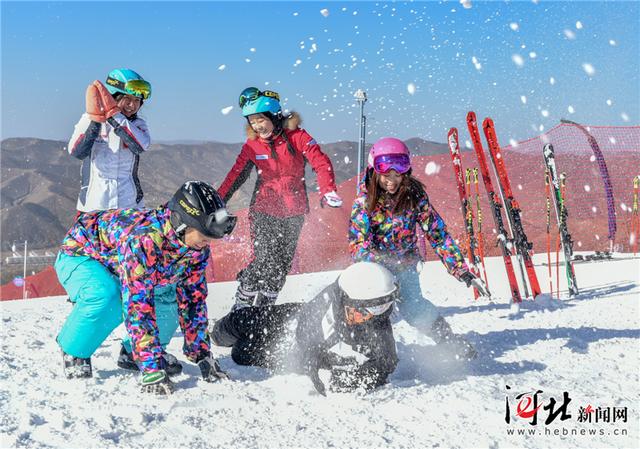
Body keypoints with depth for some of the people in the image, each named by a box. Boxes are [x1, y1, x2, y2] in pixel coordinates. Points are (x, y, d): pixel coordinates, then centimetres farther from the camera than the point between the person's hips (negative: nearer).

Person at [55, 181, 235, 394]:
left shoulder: (198, 248, -18)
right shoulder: (144, 238, -42)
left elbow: (194, 299, -7)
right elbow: (138, 305, -43)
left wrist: (202, 355, -10)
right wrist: (152, 369, -44)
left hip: (117, 264, 7)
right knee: (105, 295, -37)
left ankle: (132, 353, 6)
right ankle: (74, 352, -9)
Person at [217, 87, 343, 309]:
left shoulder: (297, 137, -7)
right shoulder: (252, 145, 0)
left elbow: (321, 162, -13)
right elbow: (236, 175, 4)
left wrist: (328, 191, -28)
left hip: (294, 211, 1)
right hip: (264, 210, -1)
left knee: (282, 263, 6)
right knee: (265, 260, -14)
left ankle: (265, 307, 23)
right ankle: (241, 304, 2)